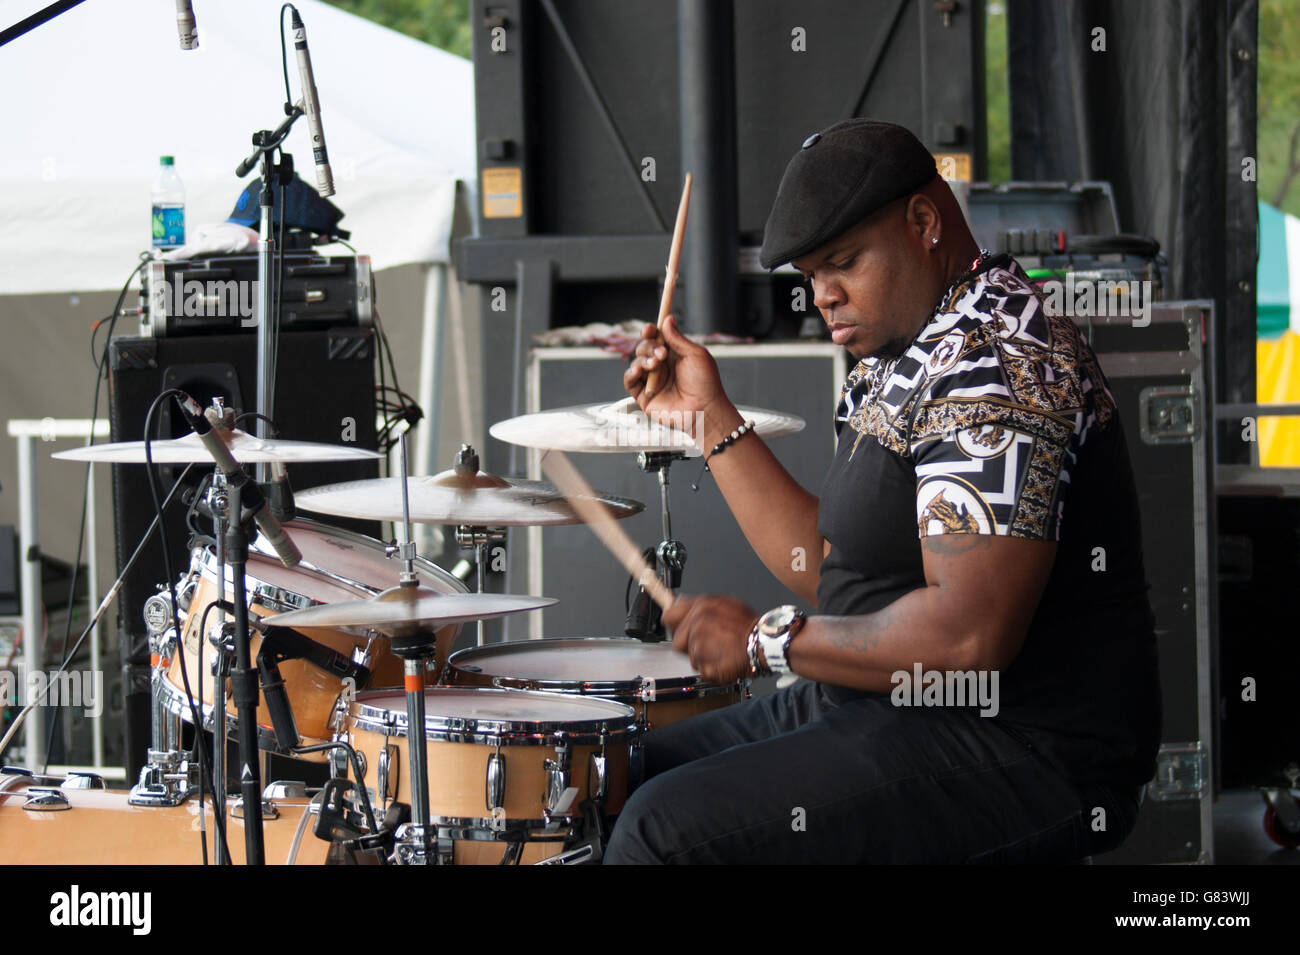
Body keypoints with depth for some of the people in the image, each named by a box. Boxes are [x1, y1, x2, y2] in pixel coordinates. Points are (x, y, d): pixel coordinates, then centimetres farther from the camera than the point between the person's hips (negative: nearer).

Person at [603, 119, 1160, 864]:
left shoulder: (993, 361, -19)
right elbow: (829, 569, 16)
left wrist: (768, 639, -16)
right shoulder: (895, 364, 15)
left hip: (1020, 751, -11)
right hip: (896, 708, 11)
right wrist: (712, 417, 12)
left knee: (669, 828, -23)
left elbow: (970, 635, -28)